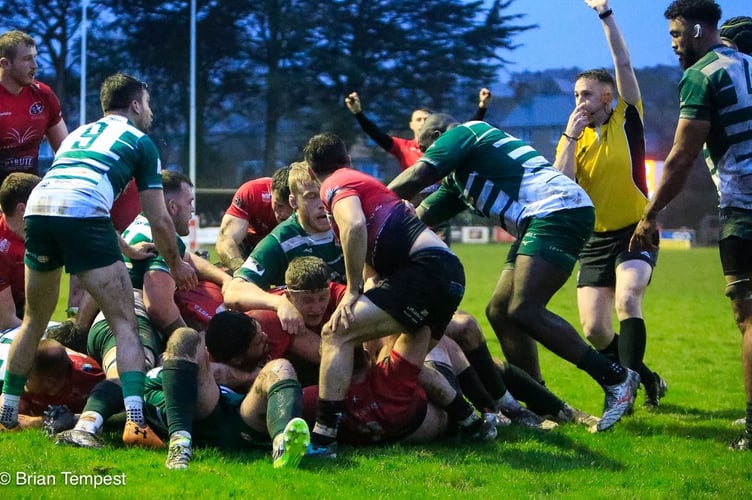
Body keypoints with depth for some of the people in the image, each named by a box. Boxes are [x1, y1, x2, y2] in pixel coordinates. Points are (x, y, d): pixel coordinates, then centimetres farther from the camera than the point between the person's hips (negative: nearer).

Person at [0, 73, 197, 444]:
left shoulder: (78, 134, 36)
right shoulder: (139, 140, 20)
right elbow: (159, 220, 19)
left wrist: (122, 250, 55)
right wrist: (177, 265, 37)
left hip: (37, 208, 5)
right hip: (83, 214, -5)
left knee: (34, 322, 23)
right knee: (125, 324, 0)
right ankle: (135, 420, -13)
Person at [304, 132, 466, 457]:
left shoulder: (335, 185, 3)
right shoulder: (365, 183, 31)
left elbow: (355, 225, -20)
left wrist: (352, 292, -13)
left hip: (425, 268, -9)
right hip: (449, 272, 9)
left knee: (337, 333, -15)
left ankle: (323, 438, -24)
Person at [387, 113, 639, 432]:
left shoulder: (461, 133, 3)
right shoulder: (458, 178, 31)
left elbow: (414, 180, -7)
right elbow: (418, 217, 31)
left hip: (558, 211, -10)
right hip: (540, 223, 10)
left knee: (524, 311, -19)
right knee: (499, 312, 8)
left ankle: (615, 378, -14)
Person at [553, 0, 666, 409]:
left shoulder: (626, 121, -2)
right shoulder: (572, 139, 6)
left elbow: (624, 64, -11)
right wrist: (571, 137, -14)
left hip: (635, 233, -4)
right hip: (595, 241, 4)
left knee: (627, 300, -30)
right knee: (594, 330, -3)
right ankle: (647, 379, 20)